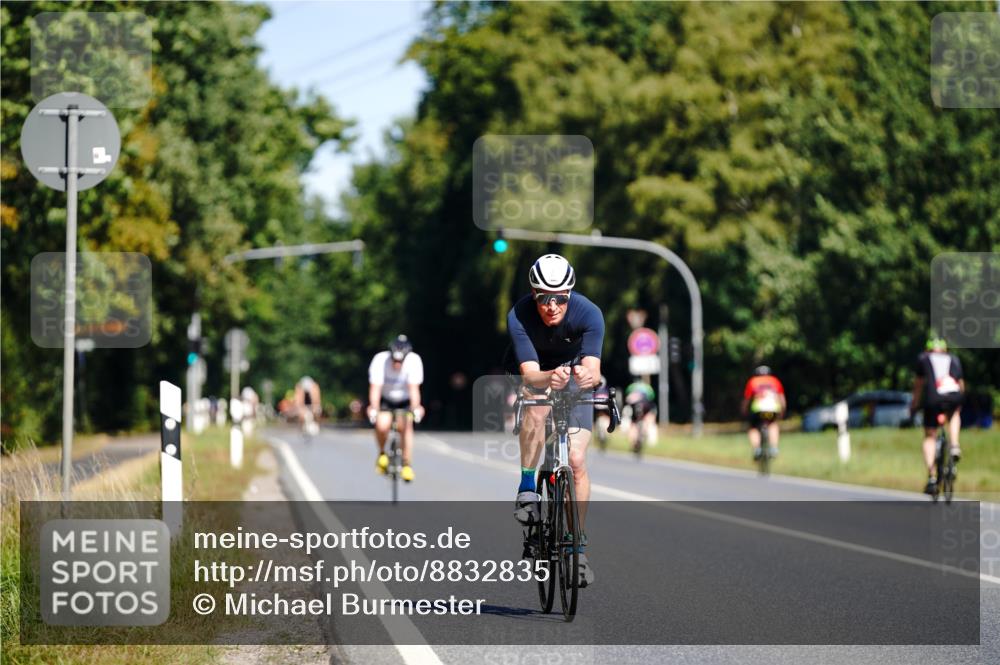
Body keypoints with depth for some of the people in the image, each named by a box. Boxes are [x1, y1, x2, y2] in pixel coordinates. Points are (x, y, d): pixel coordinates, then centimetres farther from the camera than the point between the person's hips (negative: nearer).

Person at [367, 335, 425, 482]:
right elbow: (375, 387, -33)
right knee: (382, 425, -25)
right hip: (385, 399, 0)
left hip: (405, 400, 0)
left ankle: (407, 465, -12)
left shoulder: (414, 361, -27)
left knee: (405, 425, -24)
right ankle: (382, 453, 4)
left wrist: (416, 408, -47)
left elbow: (414, 387, -32)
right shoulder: (380, 360, -28)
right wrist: (373, 408, -48)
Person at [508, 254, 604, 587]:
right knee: (536, 405, -37)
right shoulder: (519, 316, -31)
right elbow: (530, 373, -39)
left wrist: (588, 376, -64)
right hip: (536, 374, -1)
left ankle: (579, 545, 0)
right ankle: (527, 488, -21)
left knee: (576, 461, -11)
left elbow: (593, 368, -40)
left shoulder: (588, 313, -31)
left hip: (574, 375, 1)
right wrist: (549, 377, -61)